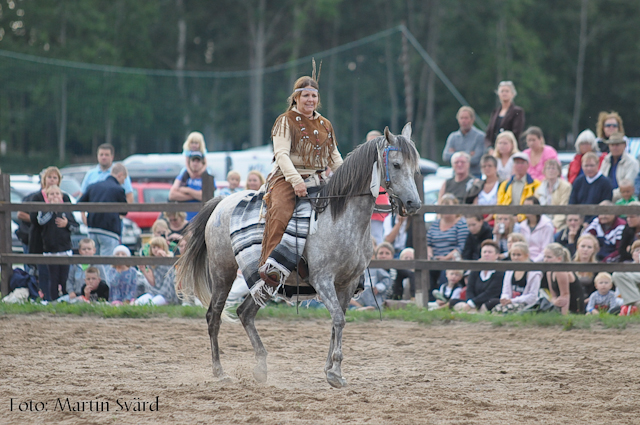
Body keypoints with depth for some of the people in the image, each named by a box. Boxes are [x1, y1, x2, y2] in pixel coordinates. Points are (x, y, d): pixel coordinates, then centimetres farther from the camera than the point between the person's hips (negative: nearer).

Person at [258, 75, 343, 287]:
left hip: (317, 180, 6)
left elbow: (335, 157, 24)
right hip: (287, 179, -6)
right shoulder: (286, 121, 1)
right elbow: (281, 154, -12)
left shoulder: (325, 125, 20)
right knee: (280, 212, -33)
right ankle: (270, 264, -46)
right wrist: (296, 180, -26)